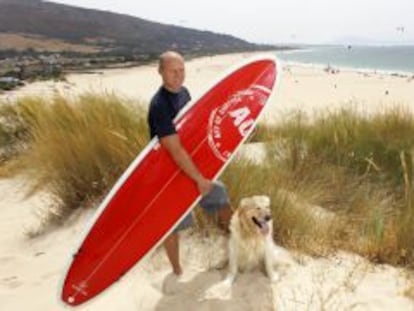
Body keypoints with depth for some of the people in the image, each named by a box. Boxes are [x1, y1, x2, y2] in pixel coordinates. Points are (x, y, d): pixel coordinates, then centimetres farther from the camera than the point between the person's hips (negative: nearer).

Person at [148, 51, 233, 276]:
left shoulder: (184, 92, 0)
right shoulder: (159, 105, -27)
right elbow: (175, 150, -30)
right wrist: (199, 179, -24)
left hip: (191, 164, 8)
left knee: (220, 195, 17)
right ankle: (177, 272, 26)